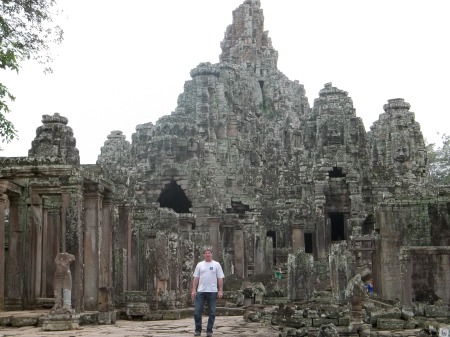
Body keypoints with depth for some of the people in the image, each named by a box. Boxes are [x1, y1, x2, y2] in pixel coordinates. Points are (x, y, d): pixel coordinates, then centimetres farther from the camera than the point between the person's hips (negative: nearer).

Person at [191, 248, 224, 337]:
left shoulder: (216, 264, 3)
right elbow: (196, 278, 7)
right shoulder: (199, 265, 9)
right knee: (197, 312, -1)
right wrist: (193, 290, -1)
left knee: (212, 313, 3)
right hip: (201, 291, 1)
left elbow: (220, 278, 0)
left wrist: (220, 291, -7)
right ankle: (198, 330, 11)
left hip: (212, 292, -1)